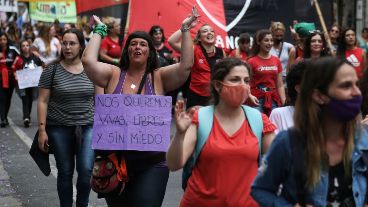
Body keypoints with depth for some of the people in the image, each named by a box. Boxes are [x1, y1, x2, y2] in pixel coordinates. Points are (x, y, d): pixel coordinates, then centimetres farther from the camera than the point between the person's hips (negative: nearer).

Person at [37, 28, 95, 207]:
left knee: (86, 170, -8)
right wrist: (42, 130, -8)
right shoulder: (52, 69, -3)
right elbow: (43, 101, -3)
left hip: (88, 126, 1)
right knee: (65, 172, 7)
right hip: (59, 128, -1)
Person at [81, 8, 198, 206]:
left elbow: (186, 65, -14)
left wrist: (185, 30, -11)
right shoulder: (114, 74, 1)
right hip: (115, 160, 2)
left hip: (152, 163, -1)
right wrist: (99, 31, -2)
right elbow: (87, 60, -13)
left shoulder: (159, 77, 0)